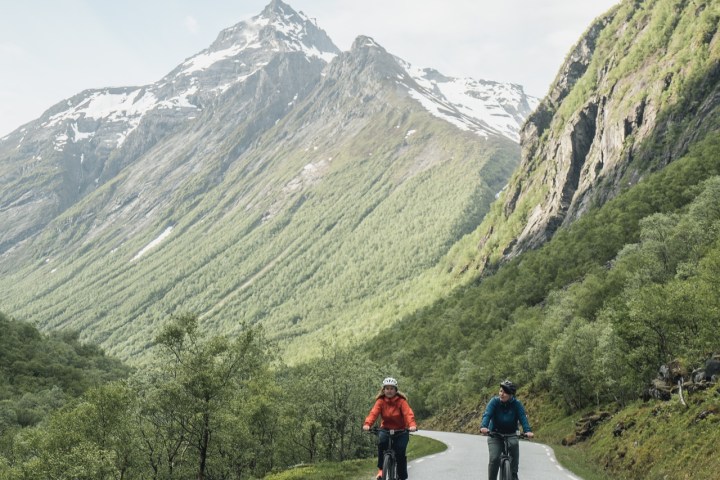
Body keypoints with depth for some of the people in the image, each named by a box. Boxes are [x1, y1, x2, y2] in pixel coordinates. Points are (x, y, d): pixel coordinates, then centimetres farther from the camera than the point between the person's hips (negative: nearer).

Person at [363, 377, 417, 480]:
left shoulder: (401, 401, -10)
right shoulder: (380, 401, -6)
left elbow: (408, 413, -24)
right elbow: (373, 413, -21)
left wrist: (412, 425, -45)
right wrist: (367, 424, -41)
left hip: (401, 431, -1)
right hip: (386, 429, 1)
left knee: (400, 452, -17)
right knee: (381, 442, -30)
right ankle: (381, 469, -18)